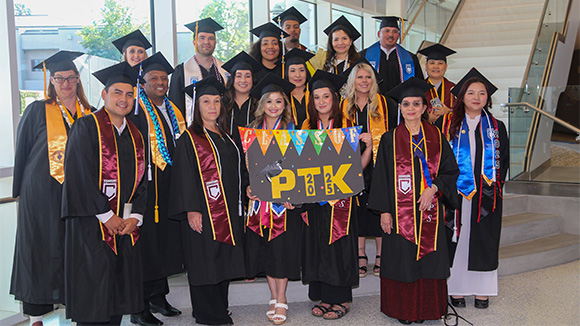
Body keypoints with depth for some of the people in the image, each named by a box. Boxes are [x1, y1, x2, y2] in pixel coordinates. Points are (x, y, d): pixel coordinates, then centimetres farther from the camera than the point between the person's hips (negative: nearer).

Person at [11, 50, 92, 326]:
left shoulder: (89, 115, 10)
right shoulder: (38, 111, 0)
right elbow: (22, 150, 3)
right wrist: (20, 189, 1)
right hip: (41, 192, -3)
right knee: (41, 249, 2)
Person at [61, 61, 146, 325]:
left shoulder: (135, 135, 13)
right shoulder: (86, 127, -5)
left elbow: (140, 180, 12)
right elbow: (79, 176, -13)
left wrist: (135, 217, -2)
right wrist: (107, 216, -14)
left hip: (126, 225, 6)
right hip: (92, 224, -6)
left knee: (119, 294, 10)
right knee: (93, 297, -3)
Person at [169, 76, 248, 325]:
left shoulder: (226, 137, 15)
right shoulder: (189, 138, -6)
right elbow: (185, 176, -12)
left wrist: (247, 187, 9)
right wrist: (191, 210, -18)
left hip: (229, 210, 7)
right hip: (204, 211, -7)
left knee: (224, 261, 12)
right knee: (205, 262, -1)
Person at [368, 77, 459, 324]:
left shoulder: (436, 137, 6)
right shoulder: (390, 139, 1)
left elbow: (451, 171, 7)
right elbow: (381, 177, 0)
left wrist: (434, 187, -11)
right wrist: (384, 211, -6)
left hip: (429, 210, 2)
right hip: (400, 211, -1)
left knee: (428, 258, 5)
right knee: (402, 260, 4)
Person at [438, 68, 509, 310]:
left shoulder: (496, 127, 8)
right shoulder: (446, 124, 2)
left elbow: (503, 160, 10)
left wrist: (495, 185, 0)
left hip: (486, 196, 2)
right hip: (456, 193, -1)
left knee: (484, 240, 6)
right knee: (456, 239, 2)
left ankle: (481, 290, 16)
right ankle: (456, 289, 13)